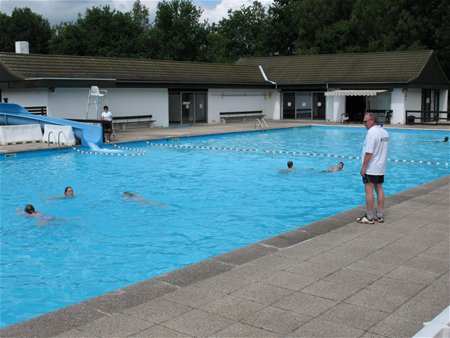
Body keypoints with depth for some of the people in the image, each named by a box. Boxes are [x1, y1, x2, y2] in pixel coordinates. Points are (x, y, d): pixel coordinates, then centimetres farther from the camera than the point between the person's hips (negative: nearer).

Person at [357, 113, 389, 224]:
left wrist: (363, 167, -18)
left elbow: (369, 152, -23)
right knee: (379, 189, 12)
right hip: (381, 167, 9)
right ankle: (380, 215, 18)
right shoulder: (385, 132, 9)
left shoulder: (372, 132, -19)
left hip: (371, 168, -9)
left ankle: (369, 217, 0)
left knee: (369, 190, -3)